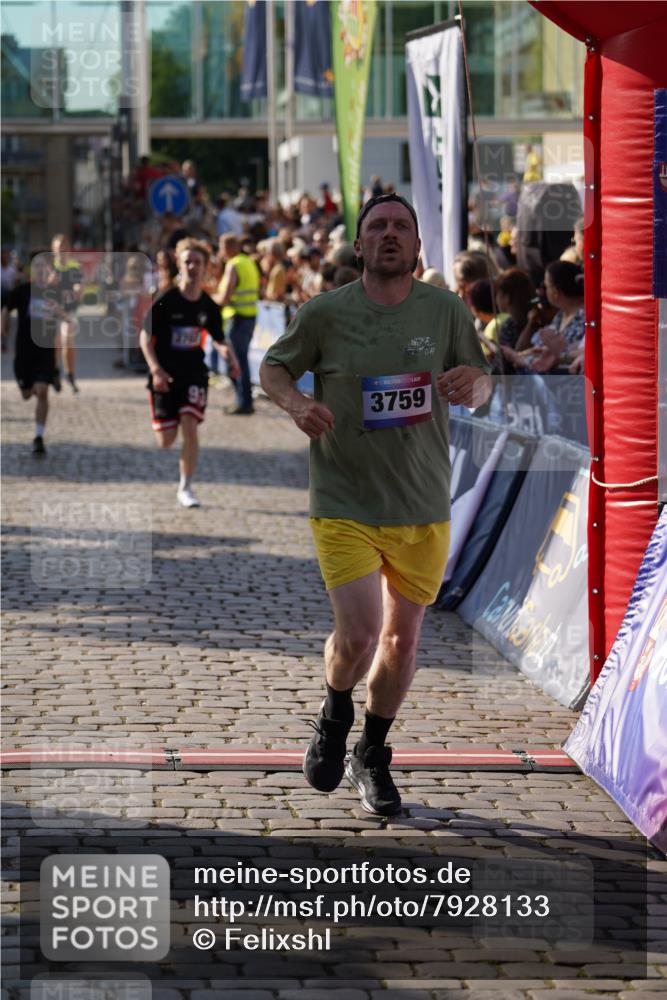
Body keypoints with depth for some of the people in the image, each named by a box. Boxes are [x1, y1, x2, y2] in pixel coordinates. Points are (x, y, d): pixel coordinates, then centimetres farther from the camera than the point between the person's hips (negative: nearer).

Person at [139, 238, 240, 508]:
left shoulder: (208, 306, 0)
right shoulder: (165, 301, -10)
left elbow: (219, 338, 15)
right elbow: (145, 336, -8)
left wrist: (228, 355, -8)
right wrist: (156, 369, -20)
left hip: (194, 374, 2)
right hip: (165, 375, -2)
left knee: (190, 427, -15)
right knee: (166, 441, 2)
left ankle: (185, 488, -3)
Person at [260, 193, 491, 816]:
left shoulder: (446, 312, -1)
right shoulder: (325, 313, -6)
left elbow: (483, 389, 9)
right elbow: (273, 368, 9)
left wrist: (471, 385, -16)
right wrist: (296, 404, -13)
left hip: (423, 508, 3)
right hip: (344, 504, -3)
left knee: (402, 637, 12)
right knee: (358, 635, -14)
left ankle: (372, 758, 34)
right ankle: (334, 716, 21)